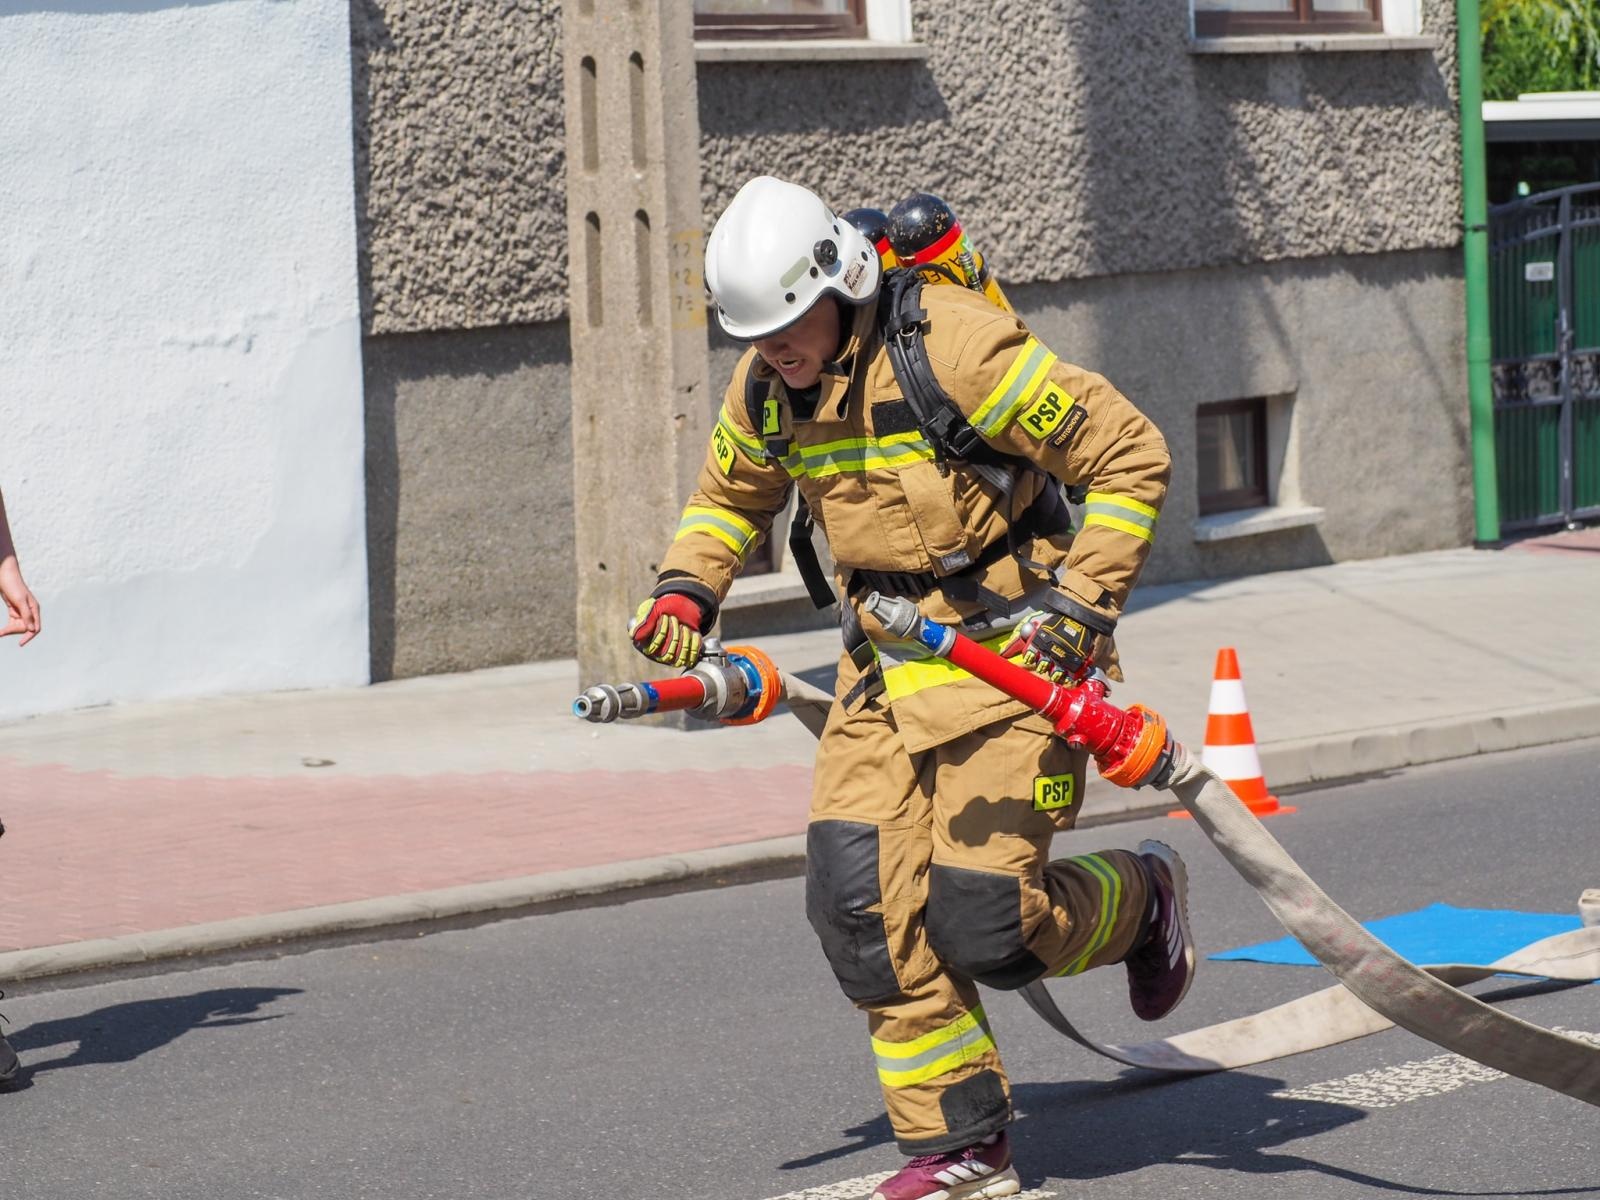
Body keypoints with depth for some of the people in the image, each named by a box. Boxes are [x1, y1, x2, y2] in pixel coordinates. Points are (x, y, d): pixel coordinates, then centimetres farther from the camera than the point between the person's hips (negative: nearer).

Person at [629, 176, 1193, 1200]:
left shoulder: (953, 346, -21)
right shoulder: (768, 389, 1)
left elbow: (1131, 453, -16)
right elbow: (731, 495, 25)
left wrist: (1080, 603, -19)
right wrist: (686, 589, 6)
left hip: (1010, 650, -6)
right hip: (886, 664, 7)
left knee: (982, 925, -12)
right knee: (860, 904, -8)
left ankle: (1143, 899, 21)